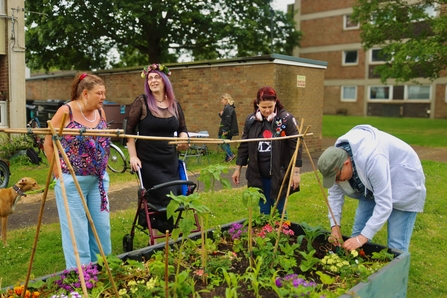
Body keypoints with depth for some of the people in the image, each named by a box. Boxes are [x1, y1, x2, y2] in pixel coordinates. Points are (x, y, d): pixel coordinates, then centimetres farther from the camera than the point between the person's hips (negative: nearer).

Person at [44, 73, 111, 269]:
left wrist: (102, 170, 10)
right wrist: (59, 173, -8)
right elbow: (48, 143, -7)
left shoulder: (100, 112, 4)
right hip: (72, 181, -6)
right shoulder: (66, 111, -12)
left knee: (102, 225, 13)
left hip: (98, 180, 6)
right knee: (76, 229, 4)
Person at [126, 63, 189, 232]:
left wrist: (183, 139, -7)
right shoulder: (141, 102, -5)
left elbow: (182, 129, 16)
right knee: (168, 198, -9)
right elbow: (129, 131, -4)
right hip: (148, 161, -5)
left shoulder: (174, 104, 8)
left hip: (171, 161, 5)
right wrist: (133, 156, -11)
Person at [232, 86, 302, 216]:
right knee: (263, 212, 13)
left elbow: (295, 145, -8)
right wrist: (238, 169, 11)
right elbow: (244, 146, 10)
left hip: (279, 175, -3)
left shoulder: (286, 119, -8)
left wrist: (296, 172, -12)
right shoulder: (250, 120, 2)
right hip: (258, 175, 3)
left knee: (279, 212, 9)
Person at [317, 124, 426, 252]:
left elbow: (384, 204, -36)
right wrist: (335, 225, -13)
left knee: (396, 246, -9)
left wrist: (363, 237, -35)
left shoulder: (372, 159, -40)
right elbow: (335, 193, -7)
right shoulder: (337, 157, -18)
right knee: (358, 233, 5)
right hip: (371, 185, 7)